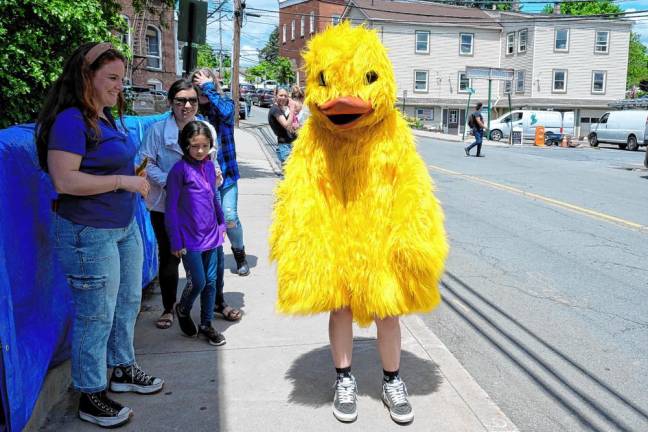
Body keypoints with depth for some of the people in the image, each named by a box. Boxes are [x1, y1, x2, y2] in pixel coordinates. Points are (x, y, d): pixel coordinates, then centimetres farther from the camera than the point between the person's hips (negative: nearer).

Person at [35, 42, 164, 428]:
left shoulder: (107, 116, 10)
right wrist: (123, 181, -22)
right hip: (90, 234, -9)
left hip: (126, 226, 9)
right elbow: (64, 180, -25)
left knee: (128, 303, 18)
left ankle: (123, 369, 38)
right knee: (96, 316, 3)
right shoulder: (71, 120, -17)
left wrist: (134, 176, 9)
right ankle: (91, 397, 20)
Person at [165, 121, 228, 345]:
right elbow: (171, 208, -10)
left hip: (211, 234, 5)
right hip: (190, 238, -5)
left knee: (211, 282, 9)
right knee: (198, 282, -2)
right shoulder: (179, 170, -12)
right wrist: (176, 242, -10)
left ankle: (207, 324, 25)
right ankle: (183, 310, 29)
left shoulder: (209, 166, 5)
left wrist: (221, 223, 16)